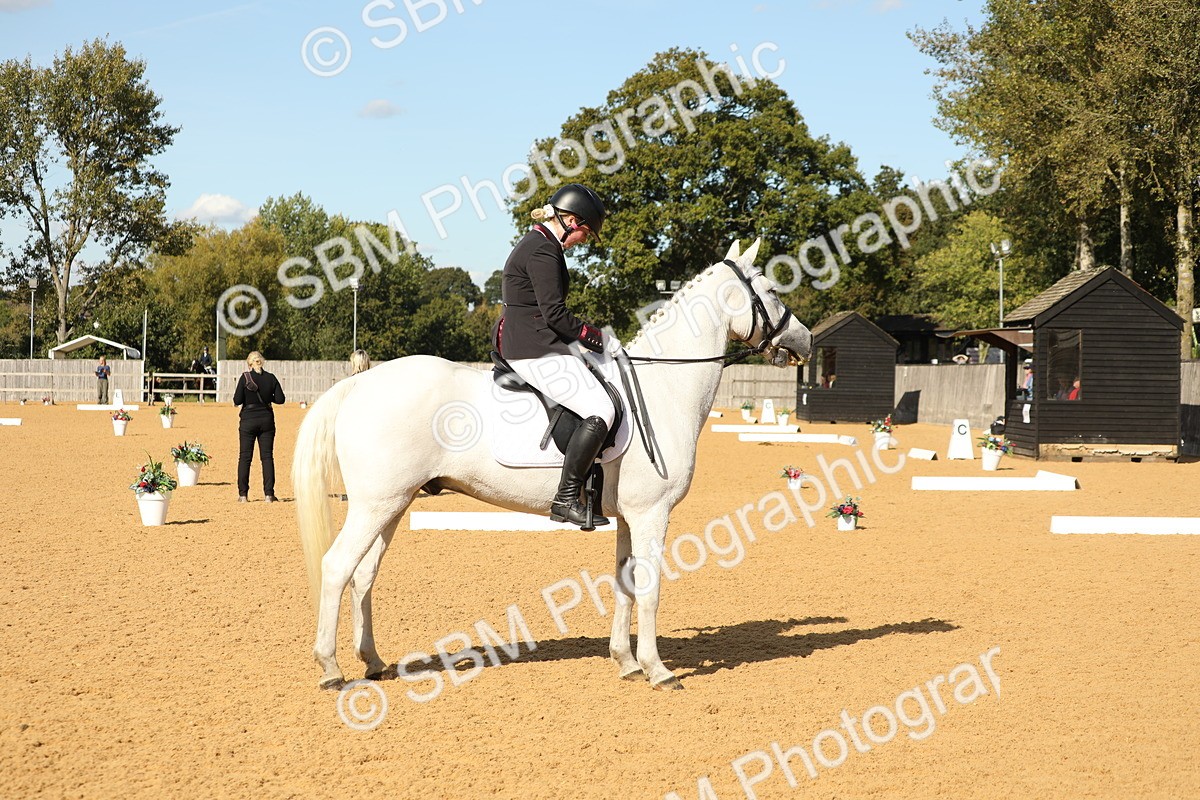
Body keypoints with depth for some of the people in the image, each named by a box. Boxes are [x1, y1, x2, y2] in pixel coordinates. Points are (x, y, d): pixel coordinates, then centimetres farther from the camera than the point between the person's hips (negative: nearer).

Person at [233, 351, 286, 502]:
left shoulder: (245, 377, -8)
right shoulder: (270, 378, 0)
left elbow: (237, 400, -11)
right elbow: (280, 399, -2)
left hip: (248, 421, -2)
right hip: (267, 419, 2)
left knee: (245, 457, 5)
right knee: (267, 457, 5)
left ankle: (243, 494, 4)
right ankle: (269, 494, 1)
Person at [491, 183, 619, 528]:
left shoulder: (534, 243, 19)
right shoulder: (544, 250, -14)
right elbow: (556, 315, -19)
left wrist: (591, 339, 16)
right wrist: (599, 338, -8)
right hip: (535, 350, -12)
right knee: (600, 410, -17)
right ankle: (566, 499, -19)